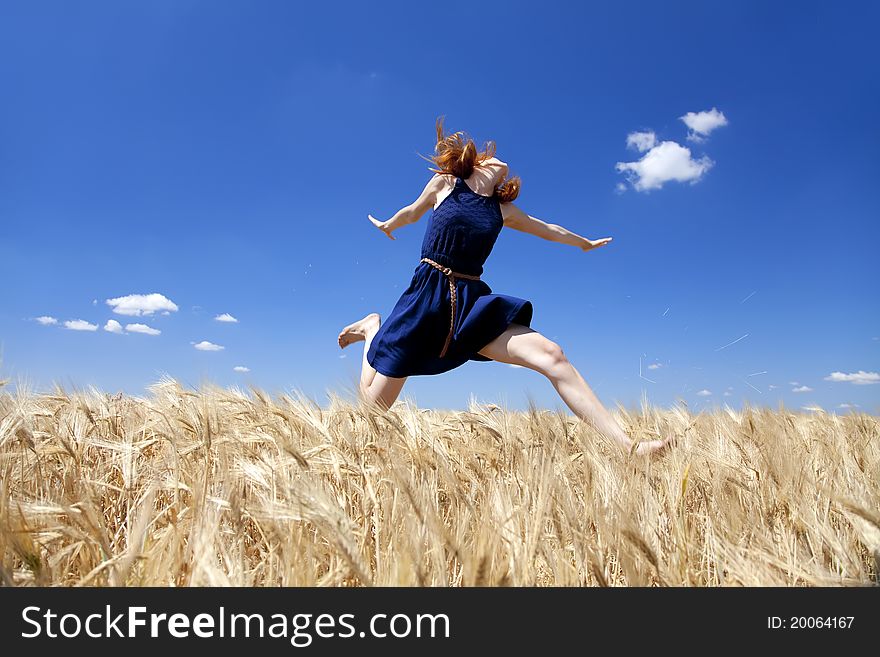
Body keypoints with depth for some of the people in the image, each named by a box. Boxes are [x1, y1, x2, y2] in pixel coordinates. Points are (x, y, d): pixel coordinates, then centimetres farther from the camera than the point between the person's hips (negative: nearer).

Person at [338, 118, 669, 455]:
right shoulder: (444, 183, 6)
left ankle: (628, 446, -24)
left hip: (473, 301, 3)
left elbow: (550, 230, 34)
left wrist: (587, 243, 50)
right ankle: (372, 328, 30)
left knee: (551, 354, -23)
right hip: (427, 294, -3)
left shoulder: (504, 210, 17)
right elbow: (412, 212, 25)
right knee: (374, 404, -1)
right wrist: (388, 225, 44)